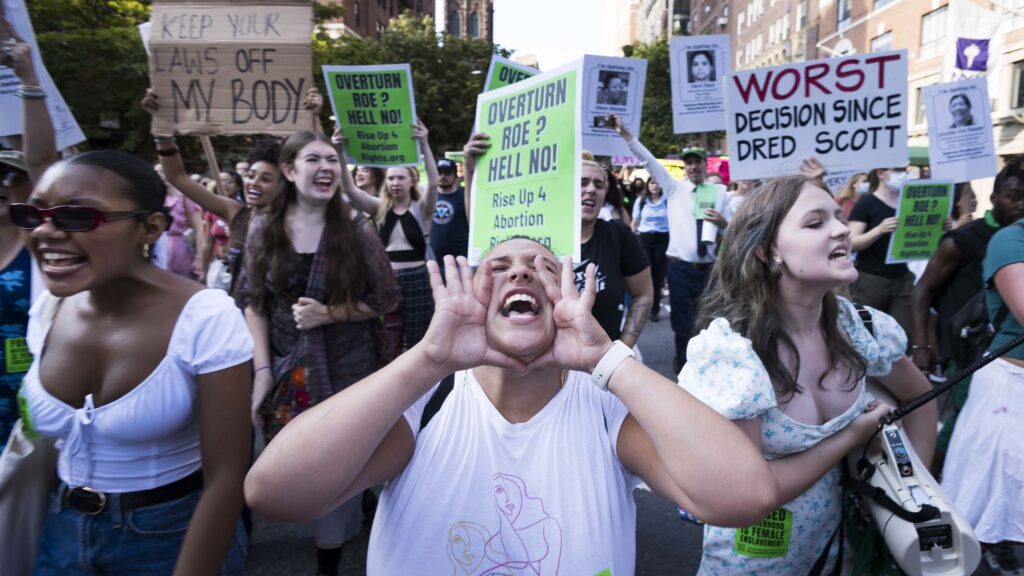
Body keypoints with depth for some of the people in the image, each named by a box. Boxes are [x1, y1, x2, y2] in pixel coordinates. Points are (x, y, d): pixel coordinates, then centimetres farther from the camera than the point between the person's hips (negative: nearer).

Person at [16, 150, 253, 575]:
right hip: (63, 535, 5)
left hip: (177, 537, -4)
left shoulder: (206, 319, -24)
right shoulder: (46, 312, -5)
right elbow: (48, 434, 10)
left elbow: (224, 479, -21)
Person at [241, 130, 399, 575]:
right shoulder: (263, 228, -3)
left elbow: (385, 300, -4)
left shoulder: (355, 227, -8)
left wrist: (328, 314, -16)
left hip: (348, 367, -2)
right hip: (287, 367, 2)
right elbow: (255, 304, 1)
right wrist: (262, 370, -6)